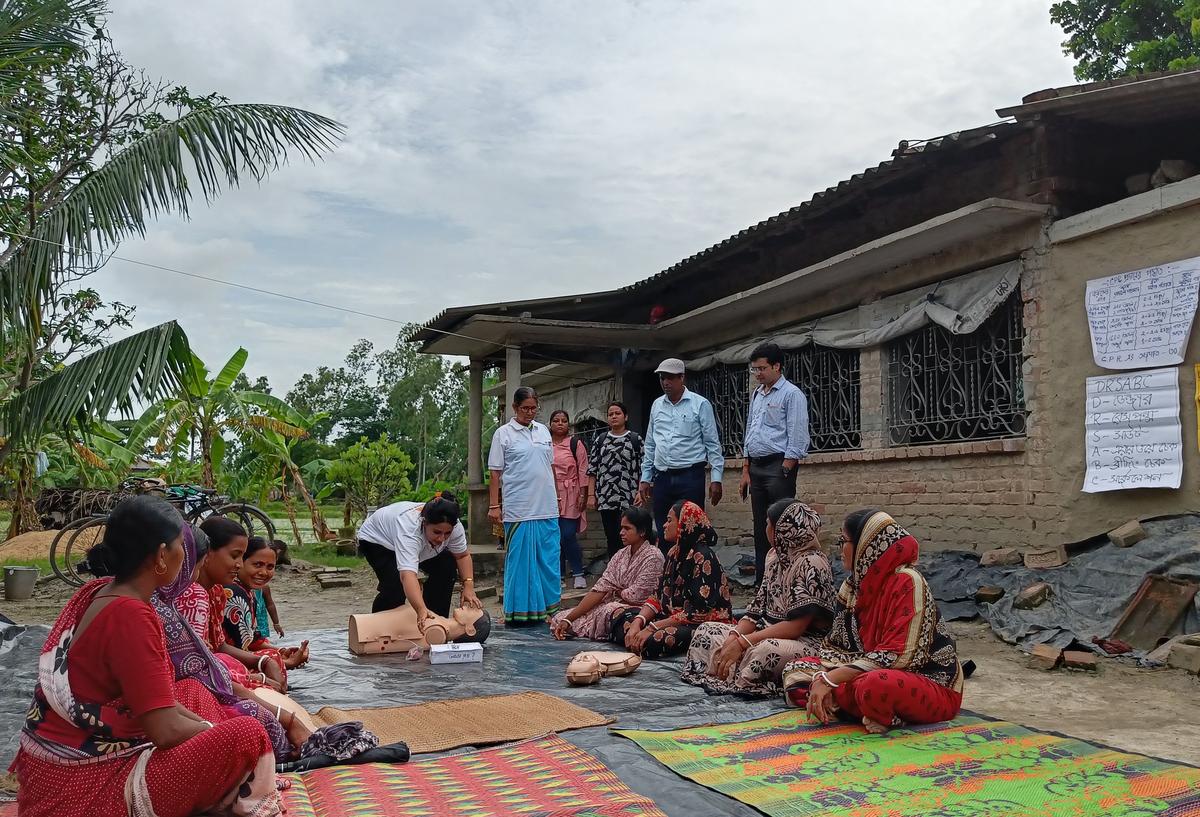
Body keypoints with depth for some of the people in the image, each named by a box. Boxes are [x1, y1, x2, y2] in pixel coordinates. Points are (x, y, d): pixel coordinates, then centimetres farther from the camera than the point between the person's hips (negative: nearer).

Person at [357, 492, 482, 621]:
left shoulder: (454, 527, -26)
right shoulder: (410, 528, -44)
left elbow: (463, 555, -11)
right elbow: (407, 575, -54)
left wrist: (468, 586, -26)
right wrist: (421, 610, -66)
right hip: (377, 538, -6)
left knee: (448, 566, -8)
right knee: (396, 586, -25)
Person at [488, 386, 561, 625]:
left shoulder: (543, 431, 13)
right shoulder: (503, 434, -1)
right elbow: (495, 473, -2)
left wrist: (555, 496, 16)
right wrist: (494, 505, -7)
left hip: (547, 507, 5)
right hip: (518, 509, -5)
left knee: (548, 558, 8)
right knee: (520, 559, 0)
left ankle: (550, 607, 18)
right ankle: (520, 610, 8)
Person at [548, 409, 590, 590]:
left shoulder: (575, 443, 3)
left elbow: (583, 470, 0)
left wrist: (582, 495, -6)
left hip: (570, 496, -3)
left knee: (568, 536, -10)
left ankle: (578, 573, 4)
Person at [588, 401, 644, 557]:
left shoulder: (636, 439, 3)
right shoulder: (601, 441, 13)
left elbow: (644, 468, 0)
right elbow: (592, 469, 12)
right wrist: (592, 495, 5)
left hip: (628, 498, -4)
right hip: (605, 498, 4)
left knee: (625, 537, -10)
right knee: (611, 538, 7)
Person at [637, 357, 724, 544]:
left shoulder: (700, 404, -2)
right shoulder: (657, 405, 12)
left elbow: (713, 443, -3)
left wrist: (716, 479, -8)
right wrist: (645, 478, 13)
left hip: (691, 476, -4)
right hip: (662, 478, 5)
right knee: (663, 534, 8)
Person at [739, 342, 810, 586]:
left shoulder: (791, 394, -5)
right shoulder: (756, 395, 18)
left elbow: (797, 436, -10)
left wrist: (786, 471, -15)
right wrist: (746, 471, 16)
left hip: (778, 465, -8)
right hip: (757, 466, 8)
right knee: (761, 528, 10)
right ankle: (761, 582, 16)